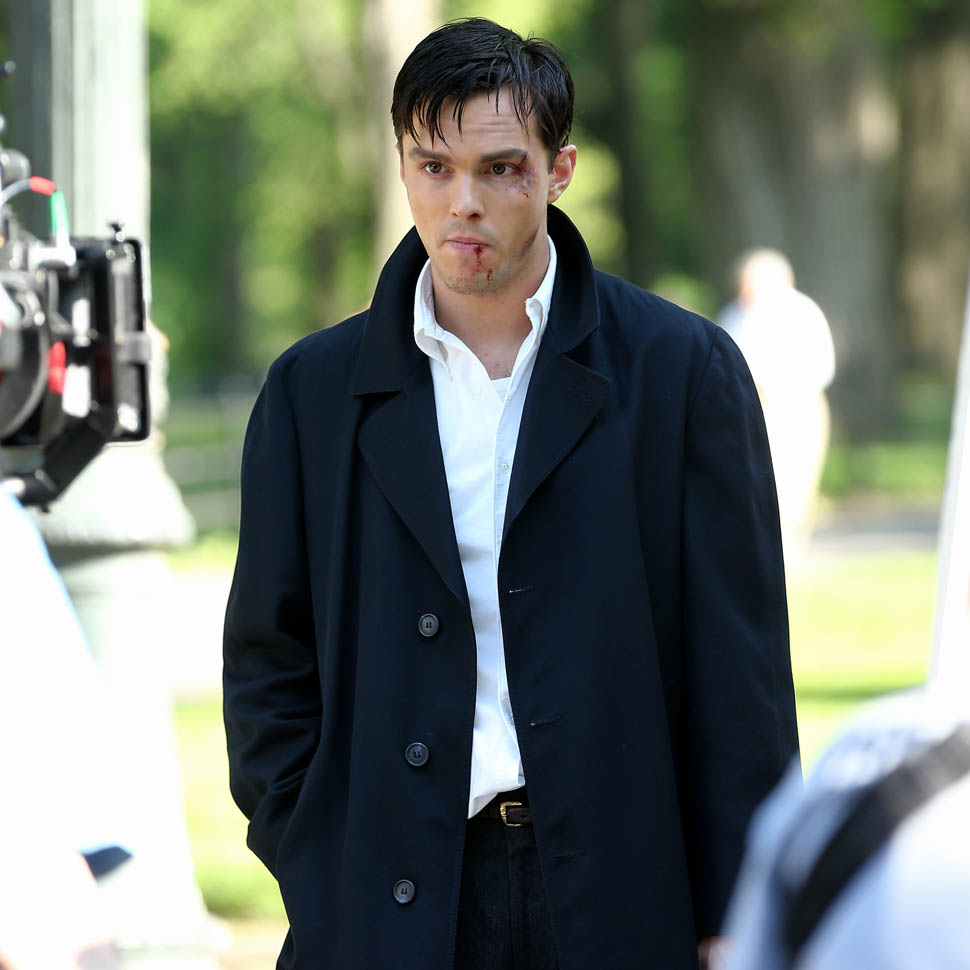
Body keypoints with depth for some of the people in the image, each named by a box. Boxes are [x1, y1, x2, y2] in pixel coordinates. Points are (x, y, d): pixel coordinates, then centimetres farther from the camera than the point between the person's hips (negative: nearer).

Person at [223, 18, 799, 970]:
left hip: (620, 892, -1)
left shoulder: (683, 370, 3)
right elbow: (267, 666, 10)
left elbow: (742, 671, 2)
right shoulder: (313, 391, 8)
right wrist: (321, 888, 0)